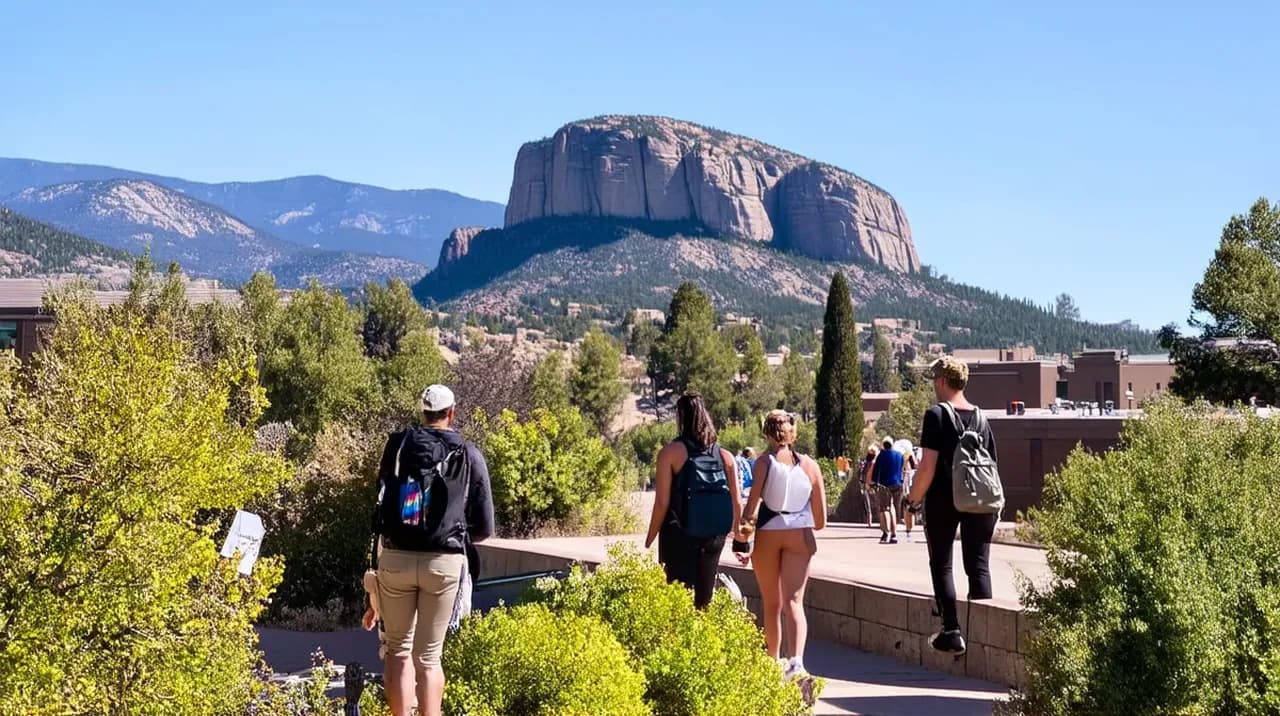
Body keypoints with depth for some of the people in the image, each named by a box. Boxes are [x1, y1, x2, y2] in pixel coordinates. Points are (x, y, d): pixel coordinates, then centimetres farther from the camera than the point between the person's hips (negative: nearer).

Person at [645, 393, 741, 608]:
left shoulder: (670, 452, -6)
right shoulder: (725, 456, 5)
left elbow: (662, 502, -10)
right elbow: (737, 503, 2)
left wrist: (649, 541, -1)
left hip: (679, 536, -4)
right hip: (714, 538, 4)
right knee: (704, 600, 15)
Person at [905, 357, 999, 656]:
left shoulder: (937, 415, -8)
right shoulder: (980, 416, 9)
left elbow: (928, 466, -13)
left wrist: (914, 498, -2)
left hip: (943, 500, -4)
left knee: (941, 566, 5)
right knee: (978, 567, 9)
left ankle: (953, 632, 0)